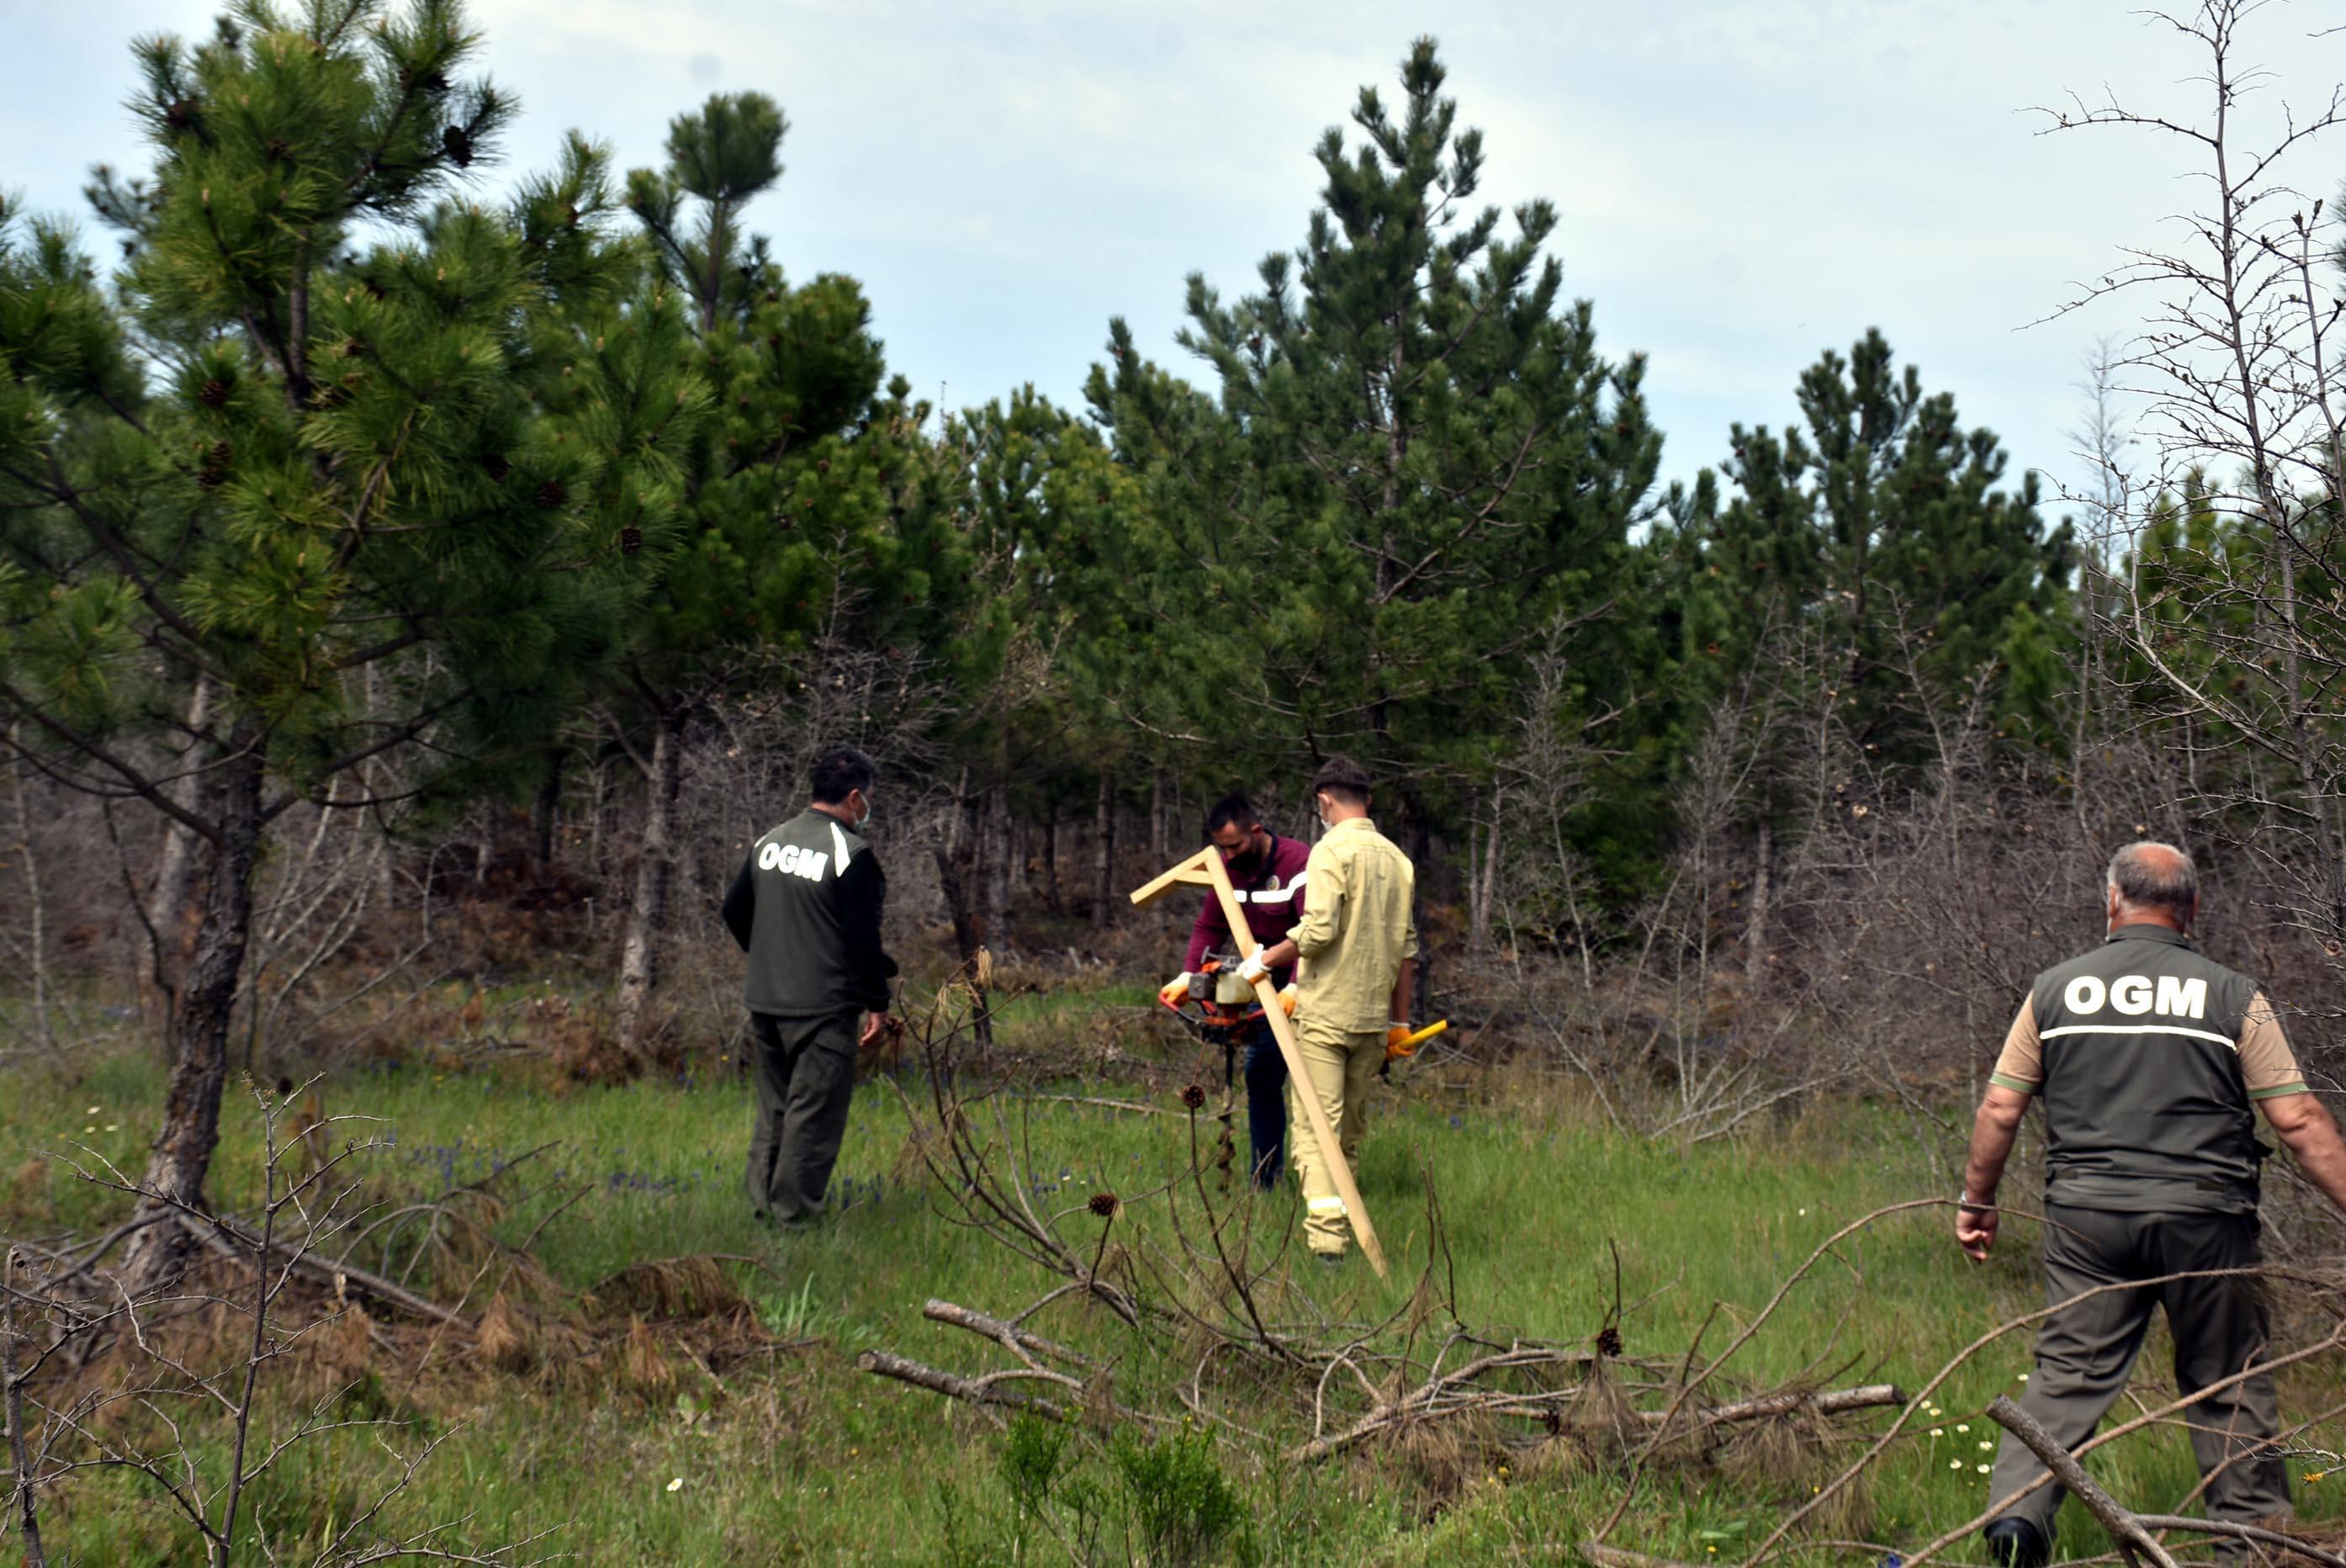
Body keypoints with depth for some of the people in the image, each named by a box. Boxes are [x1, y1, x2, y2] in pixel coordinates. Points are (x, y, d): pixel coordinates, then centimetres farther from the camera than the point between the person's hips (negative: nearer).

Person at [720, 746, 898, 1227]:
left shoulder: (769, 843, 10)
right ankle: (794, 1213, -1)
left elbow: (734, 911, 19)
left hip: (765, 1004, 7)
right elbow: (862, 938, -15)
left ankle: (761, 1202, 22)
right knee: (814, 1115, -1)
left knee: (772, 1111, 17)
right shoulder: (851, 853, -13)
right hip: (824, 1008, -7)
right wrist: (876, 1003, -7)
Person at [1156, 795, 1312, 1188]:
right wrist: (1187, 976, -13)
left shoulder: (1300, 863, -23)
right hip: (1268, 986, 8)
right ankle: (1265, 1181, 14)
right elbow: (1209, 928, 2)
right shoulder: (1228, 870, 2)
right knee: (1261, 1078, 7)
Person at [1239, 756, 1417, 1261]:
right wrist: (1399, 1019, 19)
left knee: (1316, 1125, -8)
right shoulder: (1397, 858, 12)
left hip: (1325, 1012, -7)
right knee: (1350, 1126, 15)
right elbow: (1407, 947, 14)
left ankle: (1326, 1234, -19)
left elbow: (1318, 929, -20)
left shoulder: (1332, 851, -9)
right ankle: (1338, 1229, 19)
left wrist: (1265, 960, -6)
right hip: (1373, 1016, 7)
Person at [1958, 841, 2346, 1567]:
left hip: (2088, 1216, 1)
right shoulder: (2234, 997, 0)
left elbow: (1999, 1109, 7)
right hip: (2203, 1216, -1)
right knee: (2229, 1385, 12)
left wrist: (1976, 1201, 19)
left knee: (2068, 1373, 4)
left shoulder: (2056, 990, 5)